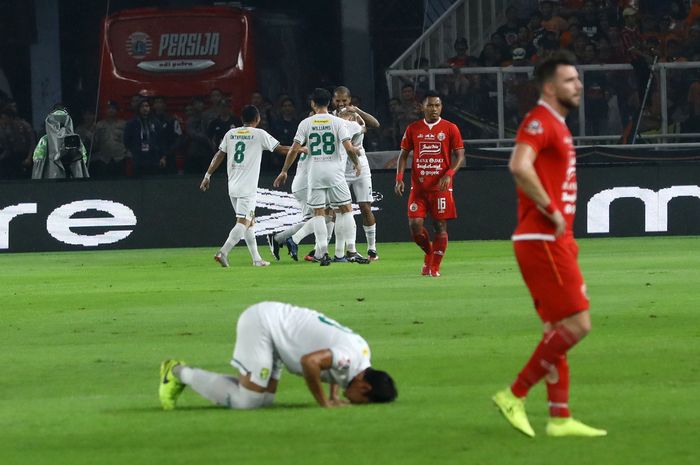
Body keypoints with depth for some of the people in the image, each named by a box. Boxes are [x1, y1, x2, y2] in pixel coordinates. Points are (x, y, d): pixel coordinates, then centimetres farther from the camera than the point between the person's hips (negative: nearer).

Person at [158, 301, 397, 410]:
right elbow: (309, 362, -39)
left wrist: (334, 395, 9)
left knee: (263, 399, 7)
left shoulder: (363, 353, 4)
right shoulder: (351, 358, -26)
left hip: (271, 316, 10)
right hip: (261, 322, -10)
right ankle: (180, 372, 3)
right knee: (246, 402, -12)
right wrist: (324, 403, -25)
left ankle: (183, 374, 14)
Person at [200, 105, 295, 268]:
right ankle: (223, 252, -24)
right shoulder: (259, 134, -3)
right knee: (243, 222, -8)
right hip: (247, 187, -6)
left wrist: (208, 176, 12)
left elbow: (219, 155, 7)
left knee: (250, 221, 15)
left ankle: (256, 259, 16)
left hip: (232, 187, 6)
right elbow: (280, 149, 3)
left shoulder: (231, 134, 9)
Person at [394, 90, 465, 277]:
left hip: (441, 186, -2)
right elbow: (404, 155, 12)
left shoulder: (450, 128, 2)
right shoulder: (413, 129, 8)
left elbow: (460, 156, 1)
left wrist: (448, 174, -15)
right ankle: (429, 252, 21)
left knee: (440, 226, -2)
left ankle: (435, 267, 5)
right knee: (415, 225, -7)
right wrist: (399, 177, -2)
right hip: (418, 186, 2)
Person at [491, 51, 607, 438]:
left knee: (557, 328, 10)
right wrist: (552, 211, -23)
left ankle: (560, 417, 12)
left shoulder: (557, 126, 19)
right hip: (542, 241, -10)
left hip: (554, 241, 10)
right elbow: (519, 166, -30)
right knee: (576, 324, -12)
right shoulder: (539, 122, -13)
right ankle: (514, 395, -7)